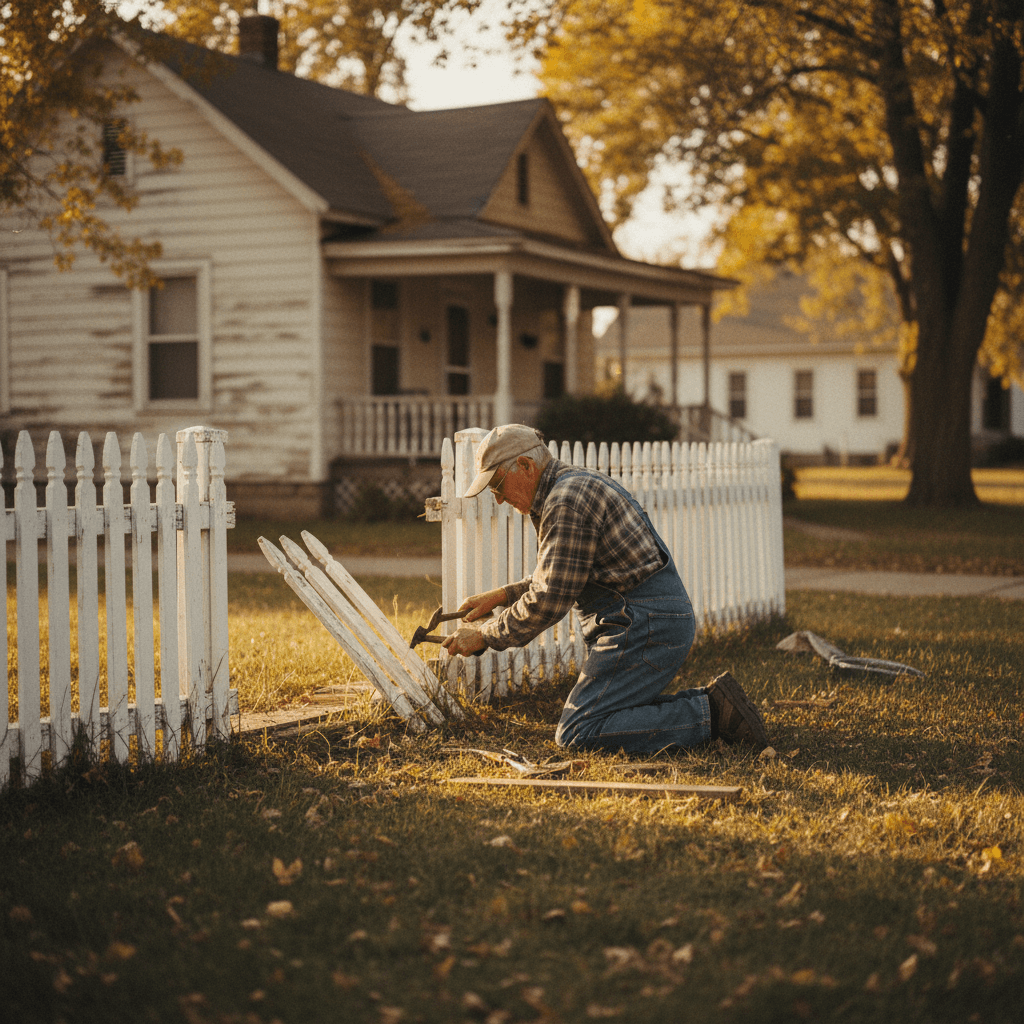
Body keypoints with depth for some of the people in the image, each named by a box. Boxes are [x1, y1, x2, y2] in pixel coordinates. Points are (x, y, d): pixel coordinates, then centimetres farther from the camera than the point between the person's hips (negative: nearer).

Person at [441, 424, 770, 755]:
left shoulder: (567, 502, -15)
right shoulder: (581, 483, 18)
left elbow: (549, 600, -18)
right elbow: (557, 580, 29)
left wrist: (484, 636, -7)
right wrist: (502, 595, 17)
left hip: (644, 626, -11)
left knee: (577, 734, -11)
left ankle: (708, 715, -12)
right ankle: (710, 704, 9)